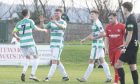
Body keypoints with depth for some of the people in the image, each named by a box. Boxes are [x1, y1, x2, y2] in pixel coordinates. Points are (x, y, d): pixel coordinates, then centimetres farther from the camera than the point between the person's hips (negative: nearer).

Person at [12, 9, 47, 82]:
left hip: (22, 43, 5)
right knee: (36, 58, 8)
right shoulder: (30, 21, -5)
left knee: (28, 58, 22)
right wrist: (43, 30, 4)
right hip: (30, 43, -5)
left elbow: (13, 33, 10)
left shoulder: (19, 23, 9)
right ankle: (32, 75, -4)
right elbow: (36, 29, -14)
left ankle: (24, 72, -1)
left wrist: (17, 37, 31)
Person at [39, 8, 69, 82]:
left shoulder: (63, 22, -5)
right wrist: (41, 21, -15)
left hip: (59, 45, -7)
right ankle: (65, 76, 20)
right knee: (57, 61, 11)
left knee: (54, 61, -12)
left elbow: (63, 27, -30)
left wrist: (55, 22, -46)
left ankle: (48, 77, -13)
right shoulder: (51, 22, 12)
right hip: (52, 44, 7)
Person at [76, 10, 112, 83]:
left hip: (97, 45, -10)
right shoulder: (95, 23, 15)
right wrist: (84, 39, 22)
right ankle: (109, 77, 12)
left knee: (91, 61, -6)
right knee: (102, 61, 11)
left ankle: (85, 78, -3)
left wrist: (94, 38, -18)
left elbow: (103, 33, -23)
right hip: (98, 45, 10)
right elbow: (93, 34, 26)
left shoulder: (97, 23, -16)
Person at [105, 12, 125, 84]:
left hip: (119, 49, -4)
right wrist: (107, 48, 3)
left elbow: (125, 37, -2)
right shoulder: (108, 27, 5)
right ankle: (118, 77, 26)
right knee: (113, 64, 8)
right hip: (111, 49, 4)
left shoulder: (122, 26, -6)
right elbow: (107, 38, 10)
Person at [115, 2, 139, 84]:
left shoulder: (130, 19, -16)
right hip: (134, 45, 10)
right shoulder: (132, 18, 13)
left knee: (118, 64, -10)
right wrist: (125, 44, 28)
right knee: (133, 66, 11)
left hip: (131, 47, -10)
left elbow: (130, 35, -20)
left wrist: (125, 47, -20)